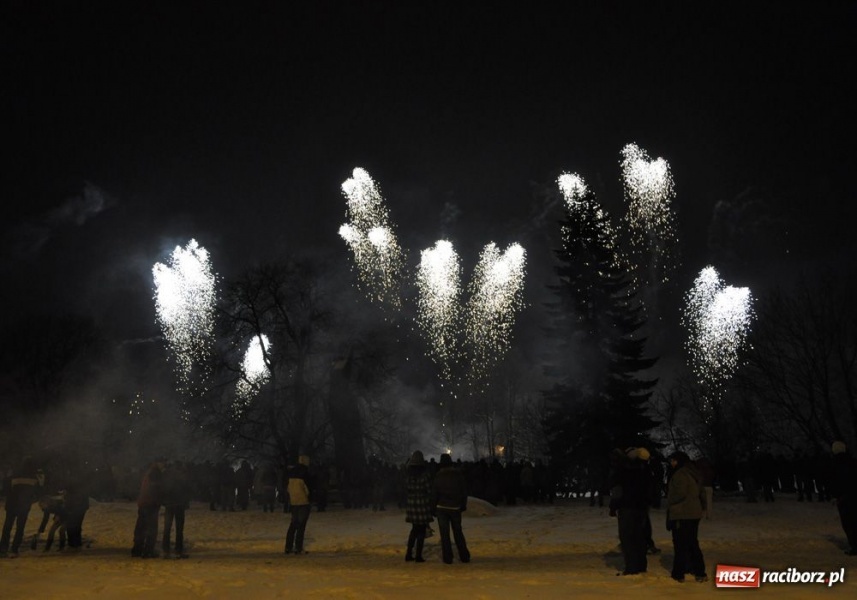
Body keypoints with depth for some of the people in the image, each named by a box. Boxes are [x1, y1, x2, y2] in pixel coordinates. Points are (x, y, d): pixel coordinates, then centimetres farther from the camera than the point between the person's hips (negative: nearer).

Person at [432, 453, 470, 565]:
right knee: (458, 532, 13)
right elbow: (464, 491, 4)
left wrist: (434, 507, 1)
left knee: (444, 534, 3)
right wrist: (463, 505, 13)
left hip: (442, 508, -3)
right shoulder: (459, 474, 1)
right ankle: (464, 556, 12)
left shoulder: (439, 475, -7)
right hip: (455, 507, 3)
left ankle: (448, 557, 1)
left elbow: (435, 493, -7)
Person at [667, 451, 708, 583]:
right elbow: (702, 492, 17)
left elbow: (679, 493, -22)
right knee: (692, 543, 16)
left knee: (680, 544, -2)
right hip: (694, 513, 9)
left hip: (681, 514, -9)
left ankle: (678, 574, 2)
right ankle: (699, 572, 17)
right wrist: (701, 506, 22)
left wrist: (670, 502, -6)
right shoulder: (694, 474, 13)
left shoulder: (680, 474, -16)